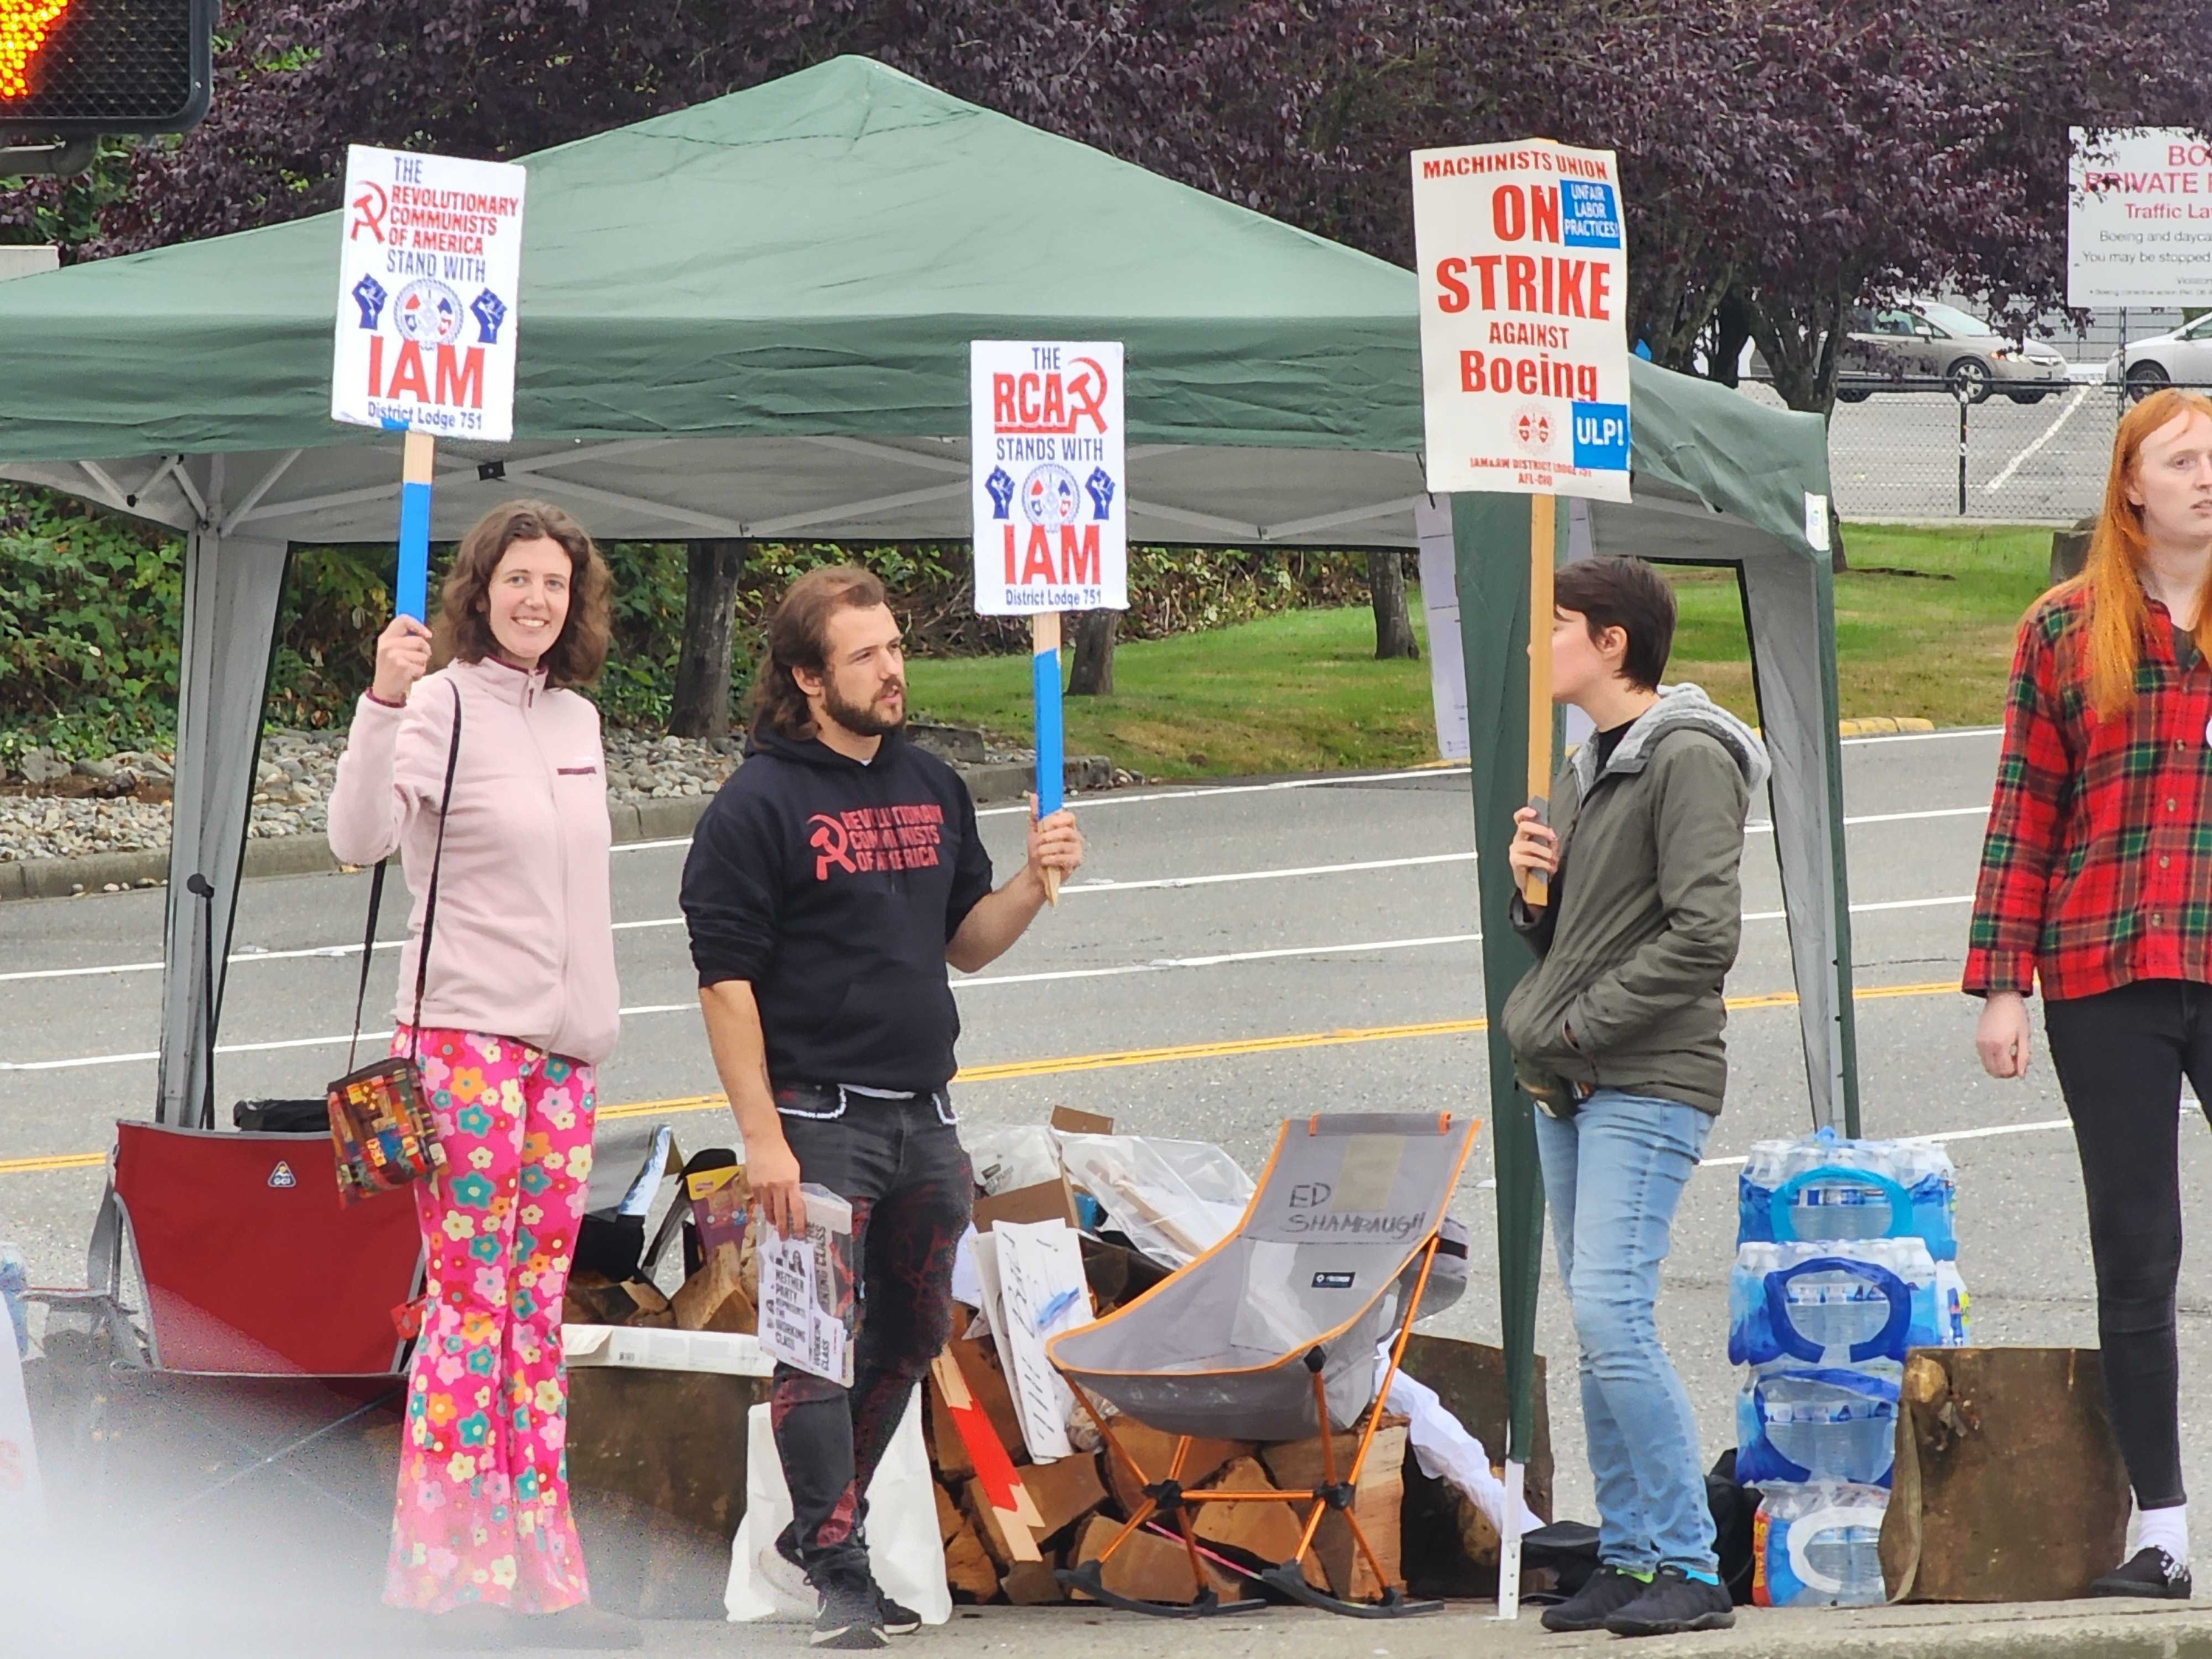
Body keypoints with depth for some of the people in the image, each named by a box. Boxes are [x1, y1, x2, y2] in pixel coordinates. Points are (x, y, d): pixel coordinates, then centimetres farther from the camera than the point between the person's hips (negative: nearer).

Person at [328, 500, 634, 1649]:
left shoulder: (576, 717, 15)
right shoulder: (443, 705, -7)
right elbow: (358, 837, -23)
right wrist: (384, 704, -36)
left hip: (563, 1038, 7)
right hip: (465, 1034, -7)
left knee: (537, 1306, 8)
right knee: (470, 1299, -8)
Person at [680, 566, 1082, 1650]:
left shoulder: (931, 787, 12)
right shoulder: (759, 804, -8)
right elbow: (725, 978, -11)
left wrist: (1035, 882, -2)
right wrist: (761, 1137, -17)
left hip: (924, 1115, 7)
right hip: (818, 1117, -7)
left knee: (910, 1335, 14)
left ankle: (818, 1523, 29)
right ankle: (838, 1571, -2)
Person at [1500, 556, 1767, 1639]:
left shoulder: (1689, 760, -10)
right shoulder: (1583, 770, 18)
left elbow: (1703, 937, -18)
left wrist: (1583, 1025, -15)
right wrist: (1532, 889, 3)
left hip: (1650, 1085, -9)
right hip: (1569, 1095, 9)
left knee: (1611, 1316, -17)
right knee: (1599, 1329, 8)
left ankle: (1690, 1566, -13)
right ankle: (1627, 1558, 12)